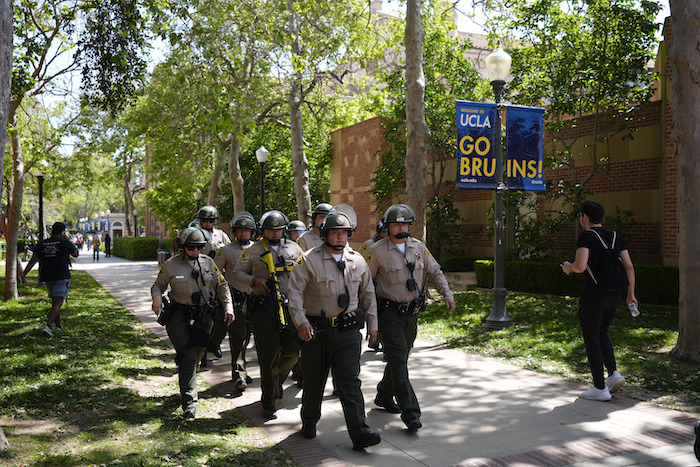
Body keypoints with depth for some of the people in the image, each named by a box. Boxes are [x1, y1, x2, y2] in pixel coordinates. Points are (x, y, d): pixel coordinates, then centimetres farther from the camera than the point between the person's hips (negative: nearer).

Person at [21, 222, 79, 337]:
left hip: (47, 277, 6)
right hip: (62, 277, -5)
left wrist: (24, 274, 1)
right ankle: (48, 326, -24)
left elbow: (33, 260, 2)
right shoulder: (65, 243, -7)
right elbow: (76, 254, 9)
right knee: (57, 303, -9)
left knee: (55, 301, 18)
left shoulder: (41, 244, 7)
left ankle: (58, 325, 27)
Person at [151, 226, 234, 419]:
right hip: (178, 315, -3)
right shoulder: (170, 265, -1)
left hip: (203, 316, 3)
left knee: (196, 355, 11)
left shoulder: (208, 263, 7)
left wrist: (228, 306, -1)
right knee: (187, 357, -13)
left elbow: (222, 285, 11)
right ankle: (189, 402, -9)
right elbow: (158, 285, 8)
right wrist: (156, 298, -15)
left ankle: (185, 387, 38)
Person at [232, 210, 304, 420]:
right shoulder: (253, 250, 4)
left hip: (291, 307, 3)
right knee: (269, 357, -3)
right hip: (265, 309, -3)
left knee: (292, 351, 6)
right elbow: (237, 272, 9)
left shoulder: (293, 248, 11)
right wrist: (254, 281, -9)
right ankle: (269, 402, 9)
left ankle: (277, 379, 37)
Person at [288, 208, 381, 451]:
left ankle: (360, 434, -4)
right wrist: (300, 320, -18)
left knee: (350, 381, -3)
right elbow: (295, 290, -8)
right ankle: (309, 422, 34)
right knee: (314, 380, 12)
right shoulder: (309, 260, -5)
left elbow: (368, 294, 17)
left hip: (348, 330, 2)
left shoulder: (358, 261, 8)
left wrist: (372, 324, 15)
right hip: (316, 330, -2)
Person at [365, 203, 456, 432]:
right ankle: (410, 413, -7)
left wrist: (447, 294, 2)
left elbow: (435, 272, 14)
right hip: (390, 312, -5)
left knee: (400, 358, 16)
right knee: (398, 361, -9)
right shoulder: (377, 251, -9)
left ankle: (384, 396, 37)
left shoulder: (418, 247, 6)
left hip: (412, 312, 6)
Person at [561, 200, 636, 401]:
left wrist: (568, 267, -1)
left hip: (594, 293, -7)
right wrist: (631, 293, 13)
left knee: (591, 338, 4)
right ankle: (613, 373, 9)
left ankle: (600, 388, 6)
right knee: (601, 333, 24)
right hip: (615, 294, 7)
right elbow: (629, 267, 6)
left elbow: (580, 266, -23)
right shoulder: (615, 236, 9)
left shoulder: (586, 236, -11)